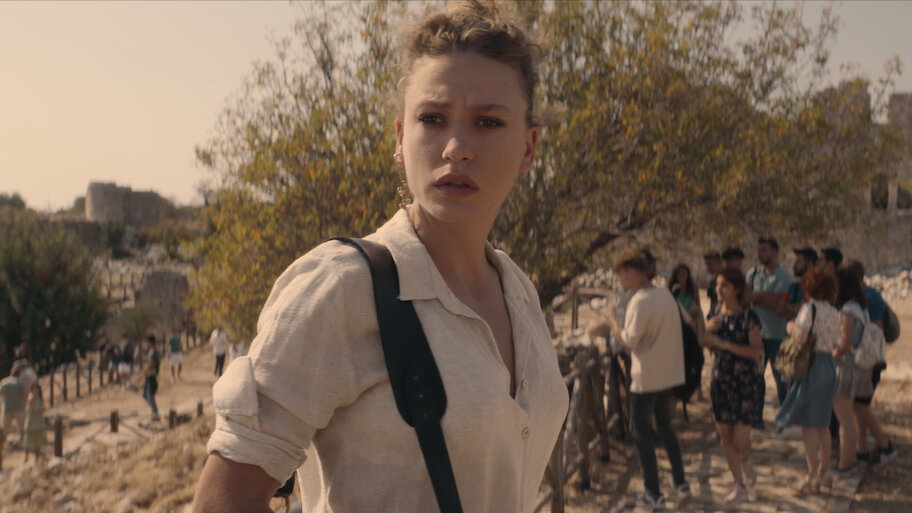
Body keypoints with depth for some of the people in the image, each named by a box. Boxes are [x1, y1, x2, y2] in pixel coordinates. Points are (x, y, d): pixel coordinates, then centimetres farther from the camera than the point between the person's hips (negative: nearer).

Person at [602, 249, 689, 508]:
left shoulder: (640, 301, -20)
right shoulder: (665, 294, 6)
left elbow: (629, 341, -23)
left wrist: (613, 323, -7)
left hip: (646, 377, -8)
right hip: (668, 373, 8)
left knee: (642, 433, 2)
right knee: (665, 427, 21)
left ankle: (653, 493, 5)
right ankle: (680, 482, 26)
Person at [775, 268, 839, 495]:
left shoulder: (809, 308, -13)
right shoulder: (834, 312, 9)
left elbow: (801, 337, -22)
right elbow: (834, 342, 11)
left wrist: (790, 327, -4)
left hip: (812, 365, -8)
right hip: (829, 364, 8)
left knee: (808, 424, -3)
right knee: (822, 423, 18)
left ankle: (813, 476, -3)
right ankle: (824, 471, 26)